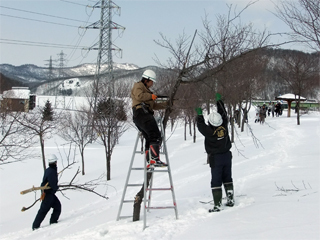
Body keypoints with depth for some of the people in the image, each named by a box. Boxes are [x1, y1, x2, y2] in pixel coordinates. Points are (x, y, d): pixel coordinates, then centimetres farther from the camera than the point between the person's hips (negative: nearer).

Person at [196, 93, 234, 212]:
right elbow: (223, 114, 5)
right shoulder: (224, 126, -9)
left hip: (215, 158, -5)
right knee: (227, 178, 19)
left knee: (216, 181, -1)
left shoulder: (210, 131, -22)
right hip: (227, 156, 5)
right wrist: (219, 101, 13)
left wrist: (199, 115, -3)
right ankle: (230, 199, 21)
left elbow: (201, 126, -6)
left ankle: (217, 205, -3)